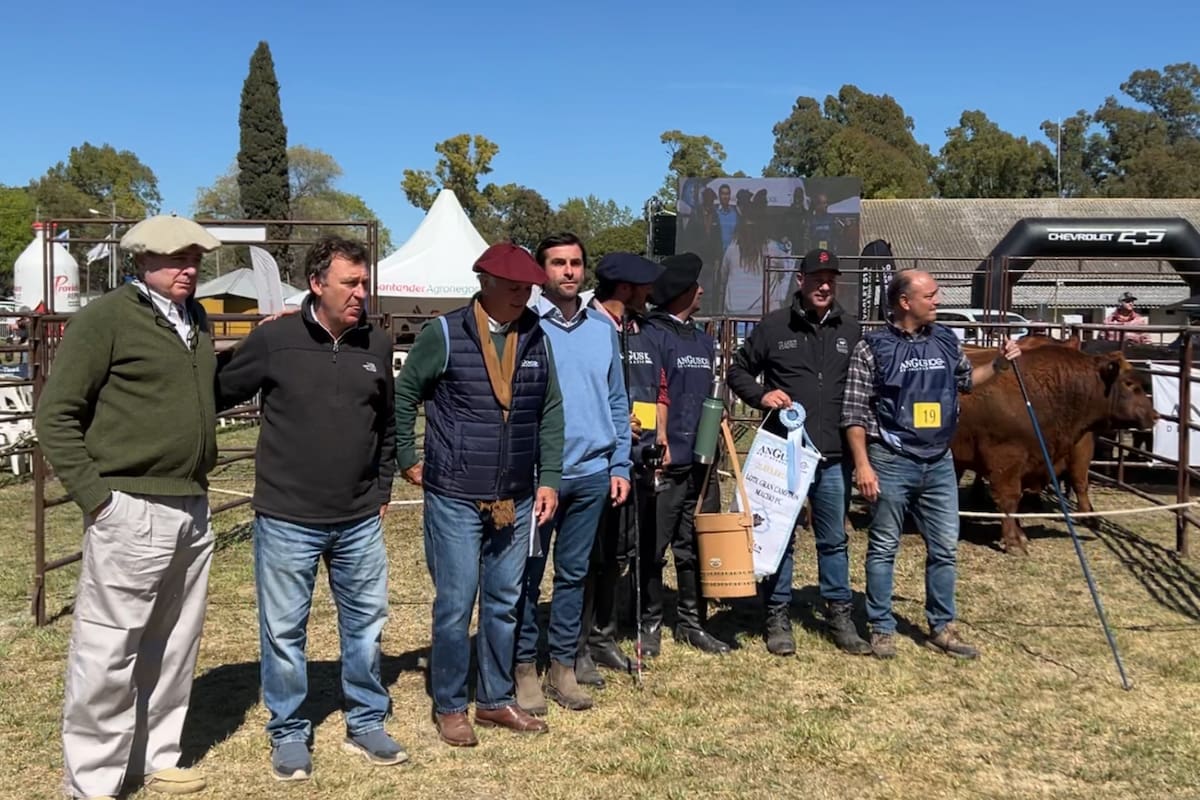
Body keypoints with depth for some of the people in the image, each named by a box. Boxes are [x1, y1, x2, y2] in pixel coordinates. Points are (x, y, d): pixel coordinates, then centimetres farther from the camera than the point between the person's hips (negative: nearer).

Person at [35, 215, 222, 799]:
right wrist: (93, 495, -11)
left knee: (173, 646, 15)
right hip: (131, 511, -7)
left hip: (192, 509, 7)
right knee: (108, 648, 1)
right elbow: (55, 415, -8)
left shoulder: (196, 320, 13)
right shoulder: (106, 317, -7)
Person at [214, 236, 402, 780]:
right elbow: (219, 394, 2)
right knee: (284, 630, 7)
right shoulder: (274, 338, -9)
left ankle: (366, 724, 30)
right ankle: (288, 733, 25)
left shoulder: (376, 345, 4)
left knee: (366, 621, 13)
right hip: (286, 519, -3)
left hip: (360, 521, 4)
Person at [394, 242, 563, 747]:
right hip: (454, 498, -4)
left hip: (516, 500, 4)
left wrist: (549, 478, 3)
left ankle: (496, 700, 29)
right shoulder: (444, 334, -8)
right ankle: (449, 706, 20)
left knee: (504, 603, 14)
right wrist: (407, 458, 1)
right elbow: (403, 395, 0)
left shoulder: (535, 337, 4)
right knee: (455, 604, 3)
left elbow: (551, 412, 8)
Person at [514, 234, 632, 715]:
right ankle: (525, 667, 18)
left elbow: (616, 402, 13)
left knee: (574, 574, 12)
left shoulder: (603, 329, 9)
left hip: (591, 473, 4)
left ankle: (562, 666, 24)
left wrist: (620, 465, 9)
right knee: (528, 573, 5)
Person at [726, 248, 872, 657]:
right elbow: (738, 371, 8)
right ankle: (777, 616, 19)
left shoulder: (851, 330, 7)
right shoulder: (774, 326, -1)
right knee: (778, 538, 7)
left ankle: (839, 615, 24)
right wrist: (761, 396, -10)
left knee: (834, 540, 13)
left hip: (834, 456, 2)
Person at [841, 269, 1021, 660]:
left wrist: (998, 364, 8)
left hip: (939, 463, 5)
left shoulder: (947, 341, 6)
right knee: (884, 547, 6)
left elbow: (965, 380, 26)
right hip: (891, 462, -5)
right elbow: (853, 413, -10)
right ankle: (882, 629, 18)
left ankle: (942, 628, 24)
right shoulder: (872, 348, -9)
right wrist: (863, 466, -14)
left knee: (945, 548, 11)